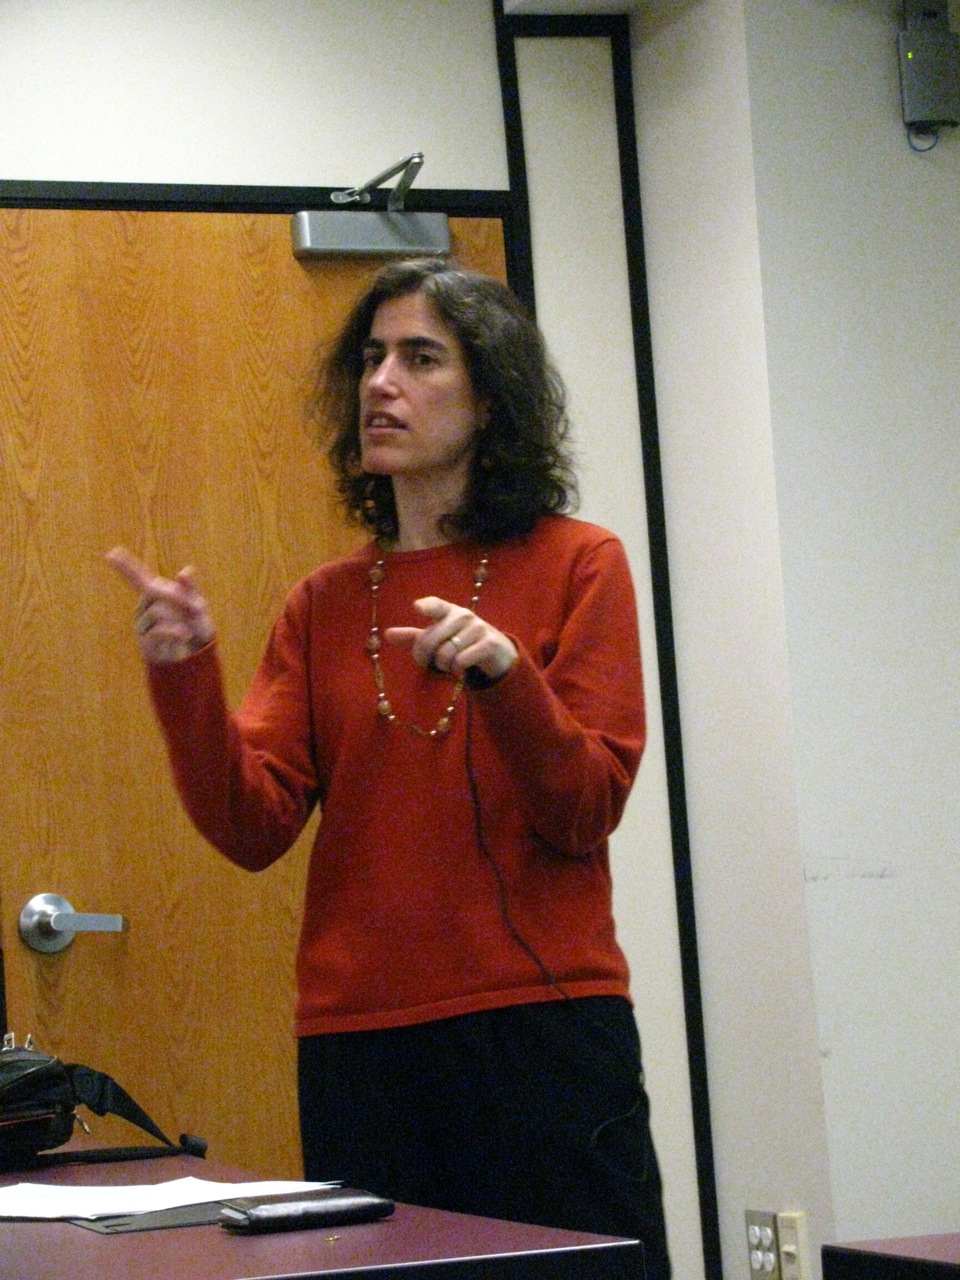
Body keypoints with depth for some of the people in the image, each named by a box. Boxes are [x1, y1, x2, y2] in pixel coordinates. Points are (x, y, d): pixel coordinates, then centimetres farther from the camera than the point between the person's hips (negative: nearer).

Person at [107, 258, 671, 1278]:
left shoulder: (576, 565, 3)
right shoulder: (323, 605, 12)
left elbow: (587, 810, -6)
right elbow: (252, 827, 2)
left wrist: (503, 675, -21)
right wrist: (185, 679, -12)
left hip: (542, 1027, -3)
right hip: (358, 1038, 3)